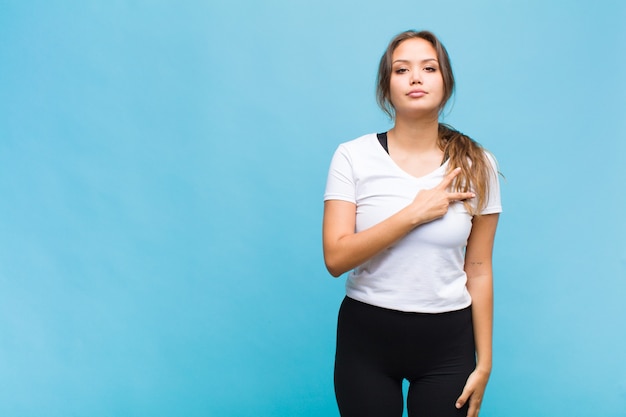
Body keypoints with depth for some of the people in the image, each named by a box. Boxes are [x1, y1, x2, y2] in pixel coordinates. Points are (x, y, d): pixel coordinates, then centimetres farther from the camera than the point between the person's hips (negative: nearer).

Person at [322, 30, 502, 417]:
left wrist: (484, 363, 3)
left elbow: (478, 271, 1)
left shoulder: (476, 165, -2)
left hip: (446, 342, 1)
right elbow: (336, 259, -15)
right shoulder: (353, 157, -6)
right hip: (366, 338, 0)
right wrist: (416, 212, -19)